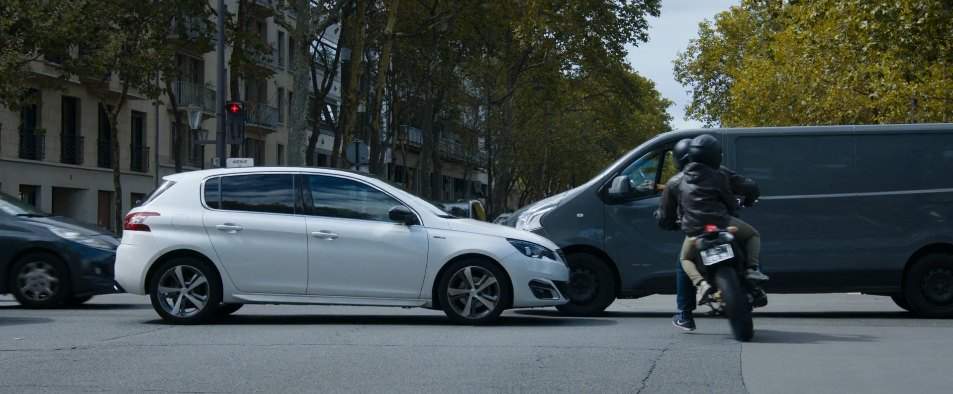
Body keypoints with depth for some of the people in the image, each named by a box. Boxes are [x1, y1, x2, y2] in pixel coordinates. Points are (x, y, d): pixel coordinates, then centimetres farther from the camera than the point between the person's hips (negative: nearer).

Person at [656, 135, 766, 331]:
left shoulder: (674, 183, 16)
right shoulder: (721, 174, 12)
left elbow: (664, 218, 18)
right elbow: (750, 188, 13)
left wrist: (677, 225, 40)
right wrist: (745, 202, 36)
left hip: (694, 233, 1)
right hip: (723, 224, -1)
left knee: (685, 260, 30)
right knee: (752, 234, 26)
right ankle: (752, 269, 4)